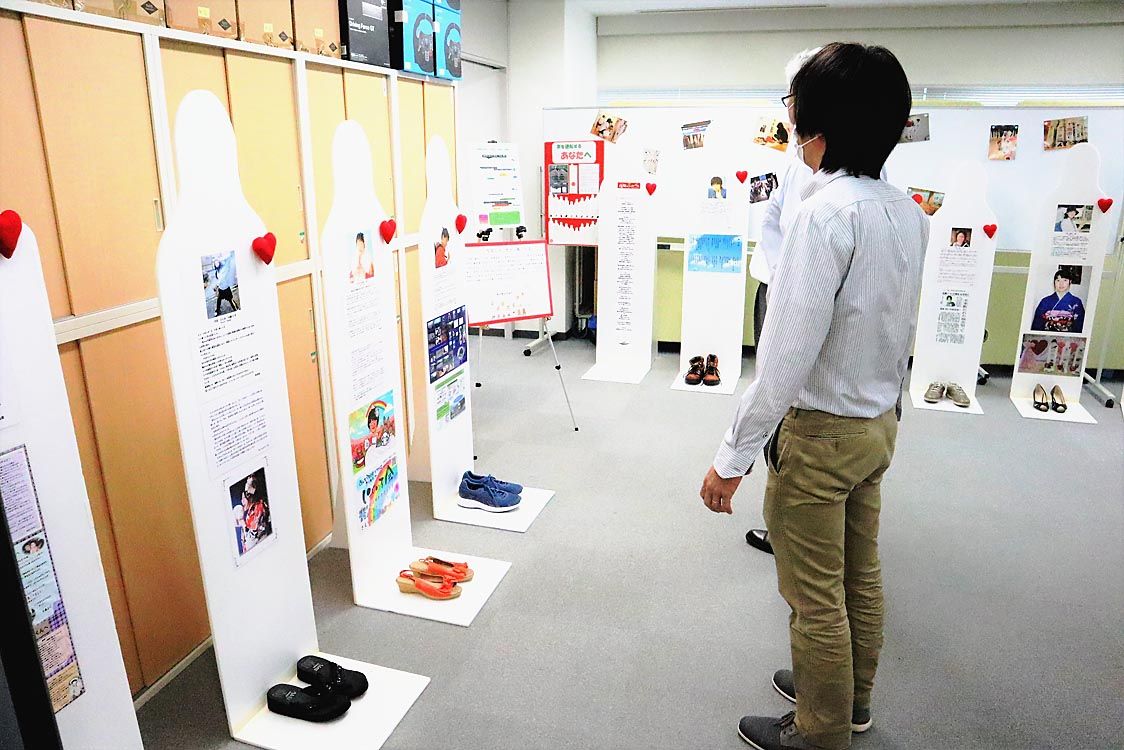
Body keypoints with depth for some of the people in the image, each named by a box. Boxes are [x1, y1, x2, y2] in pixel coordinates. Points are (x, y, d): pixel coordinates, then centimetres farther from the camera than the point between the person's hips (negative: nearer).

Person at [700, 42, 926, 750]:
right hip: (879, 423, 9)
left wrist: (733, 458, -21)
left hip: (819, 432, -9)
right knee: (861, 576, 23)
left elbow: (787, 357, -27)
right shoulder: (908, 210, 3)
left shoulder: (828, 212, -24)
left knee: (816, 598, 9)